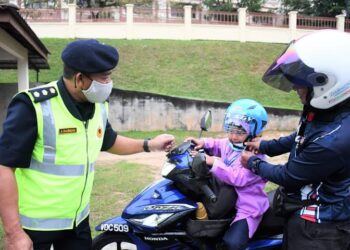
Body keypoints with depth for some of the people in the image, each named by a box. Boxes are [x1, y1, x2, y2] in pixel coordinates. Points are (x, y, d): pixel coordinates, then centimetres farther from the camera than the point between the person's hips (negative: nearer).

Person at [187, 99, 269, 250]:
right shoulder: (228, 143, 4)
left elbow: (239, 178, -31)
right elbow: (216, 144, 22)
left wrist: (214, 163, -35)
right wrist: (203, 143, -3)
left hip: (246, 207, -9)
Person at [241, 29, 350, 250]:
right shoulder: (330, 110, -8)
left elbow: (289, 176, -23)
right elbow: (303, 137, 14)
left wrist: (253, 163, -6)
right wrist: (266, 146, 15)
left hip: (320, 226, -9)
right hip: (306, 205, 9)